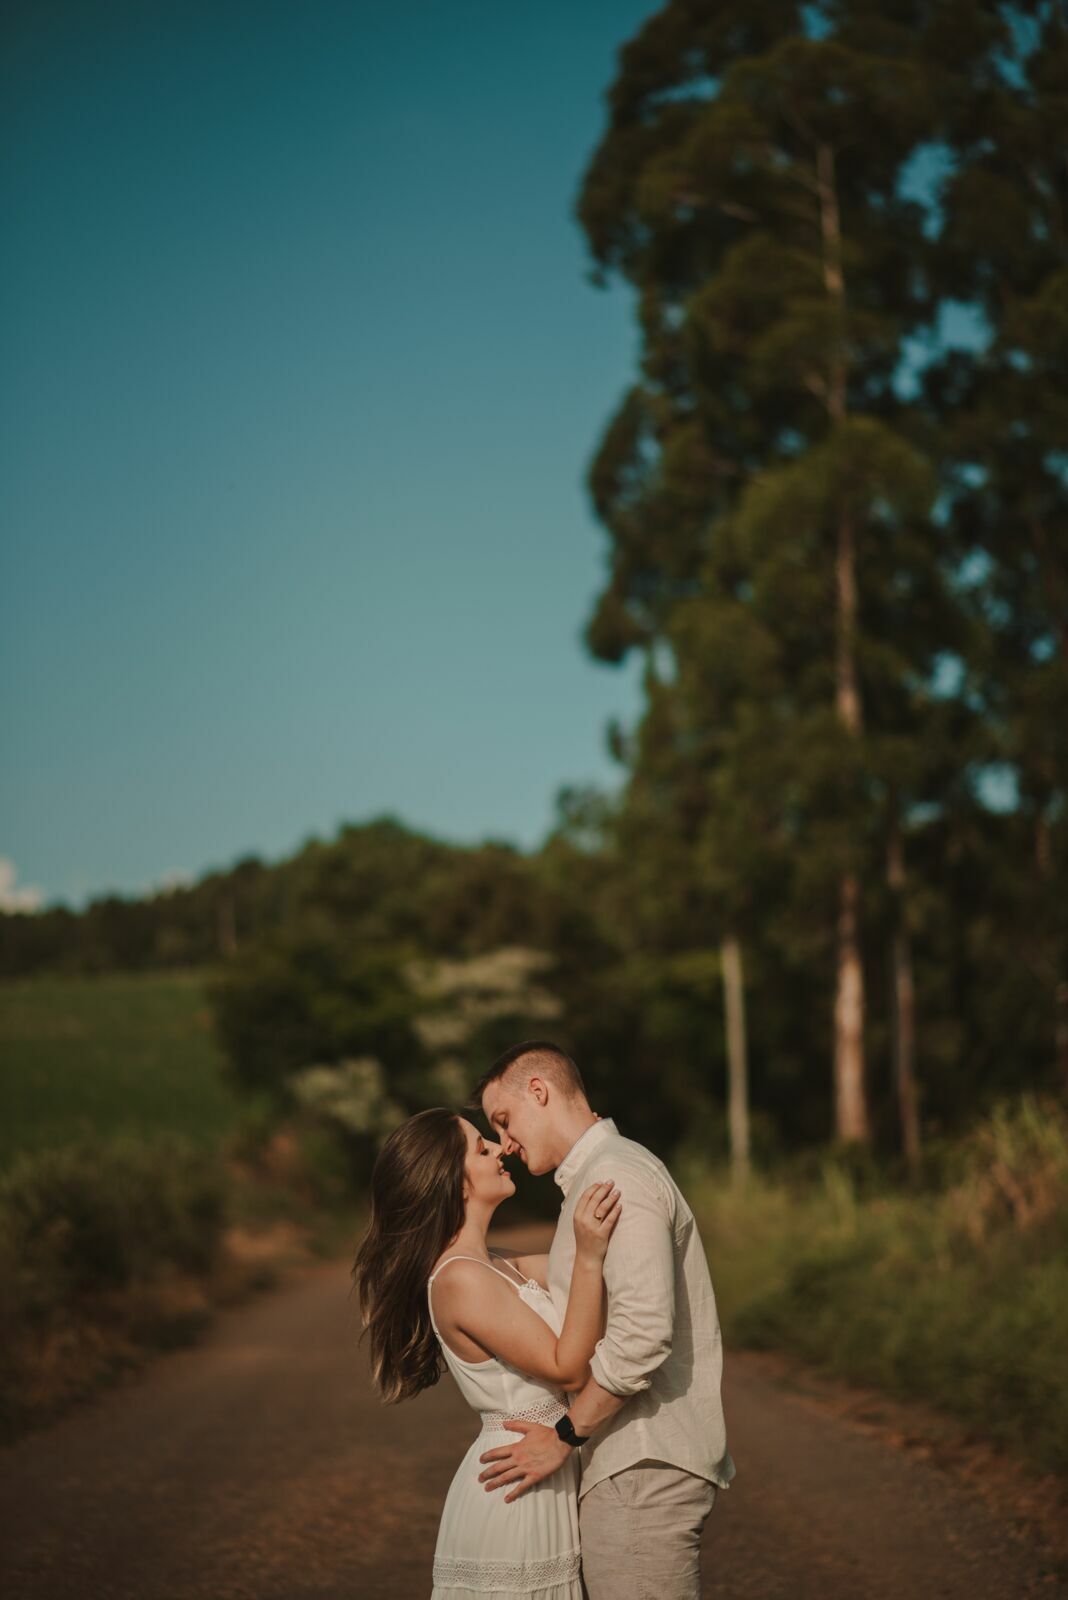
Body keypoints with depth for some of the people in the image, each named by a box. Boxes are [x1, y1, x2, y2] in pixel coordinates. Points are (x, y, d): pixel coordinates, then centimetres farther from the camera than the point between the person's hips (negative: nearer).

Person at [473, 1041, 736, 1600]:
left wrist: (566, 1436, -15)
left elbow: (642, 1331, -24)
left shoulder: (618, 1177, -13)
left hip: (642, 1471, -10)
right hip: (638, 1464, 10)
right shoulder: (597, 1175, 20)